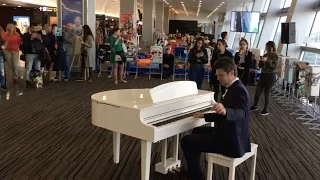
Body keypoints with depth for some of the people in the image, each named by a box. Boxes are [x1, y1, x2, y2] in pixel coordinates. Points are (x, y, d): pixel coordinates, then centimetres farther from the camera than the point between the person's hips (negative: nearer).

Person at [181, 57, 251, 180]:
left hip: (231, 142, -11)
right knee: (197, 131, 27)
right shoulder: (235, 88, 11)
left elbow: (240, 113, -39)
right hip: (231, 135, 11)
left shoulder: (239, 90, -21)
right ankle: (192, 169, 38)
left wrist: (225, 111, -58)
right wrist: (204, 116, 18)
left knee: (186, 141, -9)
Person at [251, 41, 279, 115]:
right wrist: (261, 61, -9)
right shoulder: (265, 55, 8)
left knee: (267, 93, 1)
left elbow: (274, 66, -17)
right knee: (257, 91, 7)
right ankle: (255, 106, 26)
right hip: (263, 75, 5)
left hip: (270, 76, -5)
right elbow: (260, 66, 11)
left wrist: (267, 60, -24)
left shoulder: (276, 56, -6)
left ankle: (266, 110, 13)